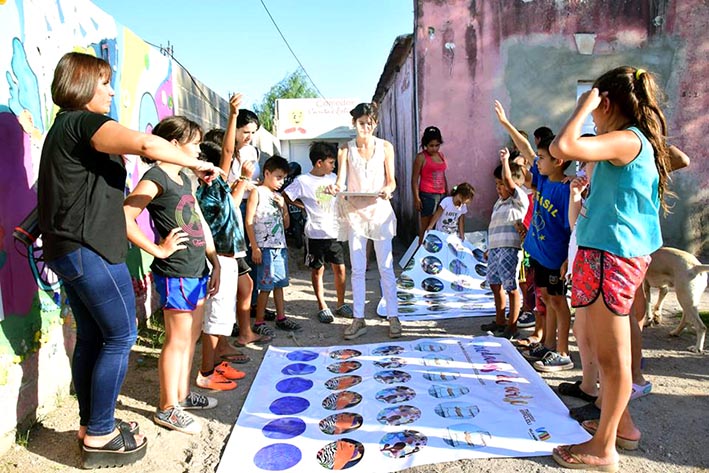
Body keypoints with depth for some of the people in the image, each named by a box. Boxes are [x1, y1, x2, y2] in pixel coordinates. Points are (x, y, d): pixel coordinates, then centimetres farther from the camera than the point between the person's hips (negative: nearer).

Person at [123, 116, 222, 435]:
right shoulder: (155, 178, -12)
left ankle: (182, 395, 32)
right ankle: (167, 408, 15)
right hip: (175, 273, -9)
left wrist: (215, 263, 15)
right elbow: (125, 217, -24)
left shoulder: (184, 178, 15)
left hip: (197, 270, 9)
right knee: (178, 340, 0)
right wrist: (158, 250, -17)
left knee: (192, 336, 17)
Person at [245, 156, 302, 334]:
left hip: (280, 246, 6)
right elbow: (249, 222, -8)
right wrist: (254, 248, -13)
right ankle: (259, 323, 6)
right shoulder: (257, 192, -2)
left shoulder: (279, 196, 17)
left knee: (279, 284, 12)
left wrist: (283, 207, 1)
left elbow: (286, 224, 18)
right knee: (266, 286, -4)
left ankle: (281, 318, 21)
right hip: (265, 247, -6)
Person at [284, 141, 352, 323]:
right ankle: (322, 307, 19)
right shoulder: (303, 181, -9)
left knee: (340, 268, 8)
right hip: (315, 233, -4)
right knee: (317, 270, 6)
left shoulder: (333, 178, 7)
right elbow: (286, 196, -4)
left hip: (334, 231, 5)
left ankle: (341, 304, 23)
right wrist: (306, 206, -4)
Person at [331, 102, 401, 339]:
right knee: (357, 269, 5)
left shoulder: (385, 147, 3)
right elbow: (341, 180, -4)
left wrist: (388, 190, -20)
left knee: (386, 267, 2)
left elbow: (391, 180, 3)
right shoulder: (346, 149, 3)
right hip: (355, 211, 1)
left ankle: (393, 317, 13)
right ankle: (358, 319, 15)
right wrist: (336, 187, -28)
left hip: (380, 209, -1)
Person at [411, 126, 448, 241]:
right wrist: (416, 198, -14)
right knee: (426, 225, -1)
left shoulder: (441, 155, 12)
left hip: (441, 195, 6)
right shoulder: (421, 157, -7)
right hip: (427, 196, -6)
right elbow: (414, 179, -8)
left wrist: (447, 193, 18)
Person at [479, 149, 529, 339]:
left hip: (509, 249, -9)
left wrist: (505, 160, -19)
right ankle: (499, 321, 30)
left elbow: (508, 179, -21)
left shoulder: (519, 199, -5)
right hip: (495, 248, 9)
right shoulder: (499, 202, 19)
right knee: (495, 284, 17)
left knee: (511, 288, -4)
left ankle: (512, 326, 5)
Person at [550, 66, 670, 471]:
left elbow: (562, 147, -31)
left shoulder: (626, 140, -16)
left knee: (611, 356, 0)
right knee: (612, 352, 22)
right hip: (625, 255, 10)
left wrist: (582, 107, -16)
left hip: (609, 256, -10)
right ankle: (621, 424, 38)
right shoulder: (643, 142, 14)